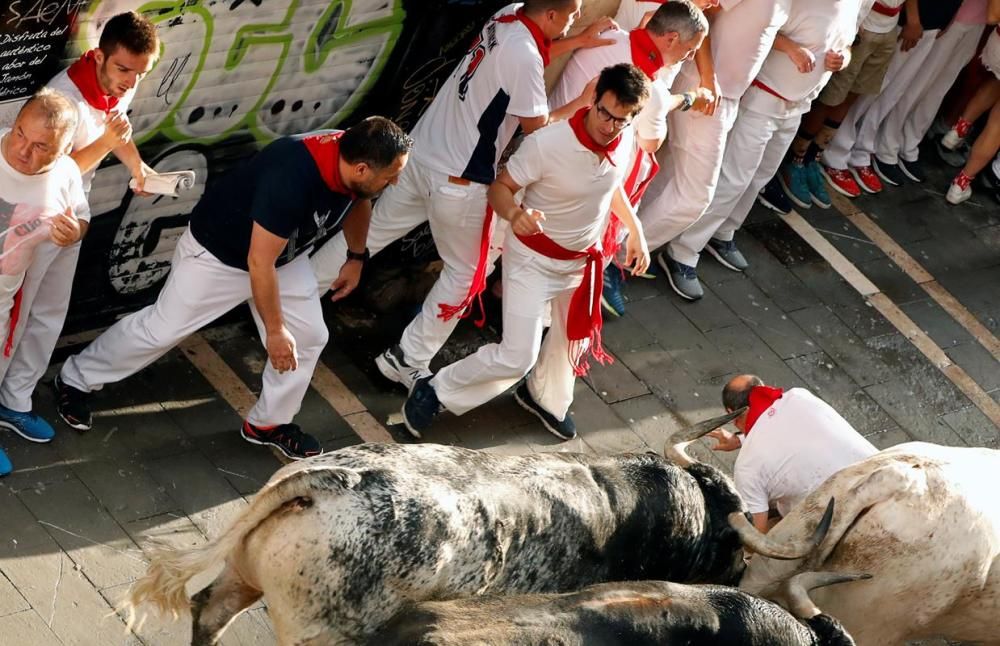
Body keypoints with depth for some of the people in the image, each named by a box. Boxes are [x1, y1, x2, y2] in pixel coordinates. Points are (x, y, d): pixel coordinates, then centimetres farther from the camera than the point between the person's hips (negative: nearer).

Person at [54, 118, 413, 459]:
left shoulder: (354, 158, -20)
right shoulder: (292, 176, -43)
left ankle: (269, 423, 27)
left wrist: (357, 256, 16)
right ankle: (75, 380, 24)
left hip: (285, 255, 7)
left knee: (309, 336, 7)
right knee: (162, 327, 4)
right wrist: (275, 330, -24)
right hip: (218, 251, -7)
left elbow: (358, 202, 9)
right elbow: (259, 263, -33)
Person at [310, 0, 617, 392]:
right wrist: (582, 102, -3)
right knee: (465, 273, 10)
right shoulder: (523, 56, -25)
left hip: (422, 152, 8)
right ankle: (407, 362, 16)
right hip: (458, 181, -8)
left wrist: (579, 42, 15)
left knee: (372, 229, 21)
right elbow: (538, 127, -15)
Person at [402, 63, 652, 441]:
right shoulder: (546, 143, -34)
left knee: (576, 338, 24)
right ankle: (435, 392, 14)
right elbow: (500, 187, -23)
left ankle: (545, 400, 53)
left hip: (583, 260, 6)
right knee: (517, 357, -8)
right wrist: (515, 215, -44)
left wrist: (635, 230, 12)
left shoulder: (625, 140, -15)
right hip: (533, 258, -6)